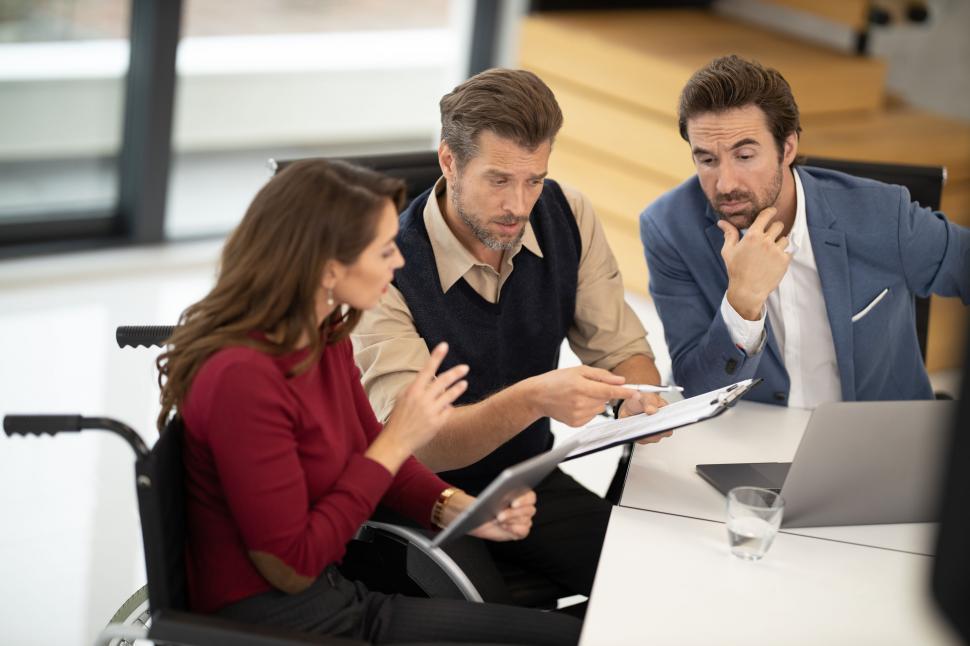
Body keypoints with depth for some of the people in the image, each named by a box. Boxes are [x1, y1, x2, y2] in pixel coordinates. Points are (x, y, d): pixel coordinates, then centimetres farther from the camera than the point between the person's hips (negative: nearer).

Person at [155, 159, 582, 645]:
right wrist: (398, 440, -20)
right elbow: (291, 565, -20)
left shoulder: (327, 337, 2)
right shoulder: (241, 377, -25)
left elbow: (369, 456, 16)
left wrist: (461, 511, -3)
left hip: (338, 596, 9)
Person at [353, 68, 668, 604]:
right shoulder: (388, 266, -20)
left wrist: (640, 399, -20)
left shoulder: (566, 215, -3)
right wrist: (533, 399, -44)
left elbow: (623, 351, 5)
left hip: (534, 480, 5)